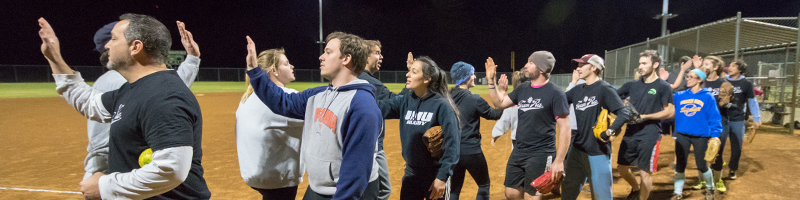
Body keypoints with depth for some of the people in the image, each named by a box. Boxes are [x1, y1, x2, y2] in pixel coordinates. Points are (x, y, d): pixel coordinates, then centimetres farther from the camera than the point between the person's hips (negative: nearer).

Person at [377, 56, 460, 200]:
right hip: (411, 174, 5)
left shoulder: (441, 105, -13)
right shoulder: (405, 101, 3)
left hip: (435, 176, -5)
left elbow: (452, 144, -15)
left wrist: (442, 177, -18)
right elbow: (379, 107, -9)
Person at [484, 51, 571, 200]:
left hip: (541, 155, -7)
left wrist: (559, 161, -19)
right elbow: (500, 104, 16)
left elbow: (565, 128, -15)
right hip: (518, 152, 7)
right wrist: (491, 80, 5)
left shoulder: (555, 93, -13)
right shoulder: (523, 89, 7)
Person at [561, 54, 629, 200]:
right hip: (578, 149, 7)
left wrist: (610, 131, -30)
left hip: (598, 151, -6)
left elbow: (623, 113, -18)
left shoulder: (604, 89, -11)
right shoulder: (578, 90, 10)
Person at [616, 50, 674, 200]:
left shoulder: (663, 87, -5)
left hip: (650, 135, -5)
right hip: (630, 133, 5)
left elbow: (670, 112, -8)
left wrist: (645, 116, -16)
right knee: (622, 167, 14)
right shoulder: (633, 85, 9)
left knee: (645, 172, 0)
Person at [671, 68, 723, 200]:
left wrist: (715, 135, -10)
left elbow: (714, 117, -3)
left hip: (700, 136, -2)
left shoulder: (707, 97, -2)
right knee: (680, 165, 5)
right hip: (682, 135, 2)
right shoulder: (679, 96, 6)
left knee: (702, 166, 8)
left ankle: (710, 188, 36)